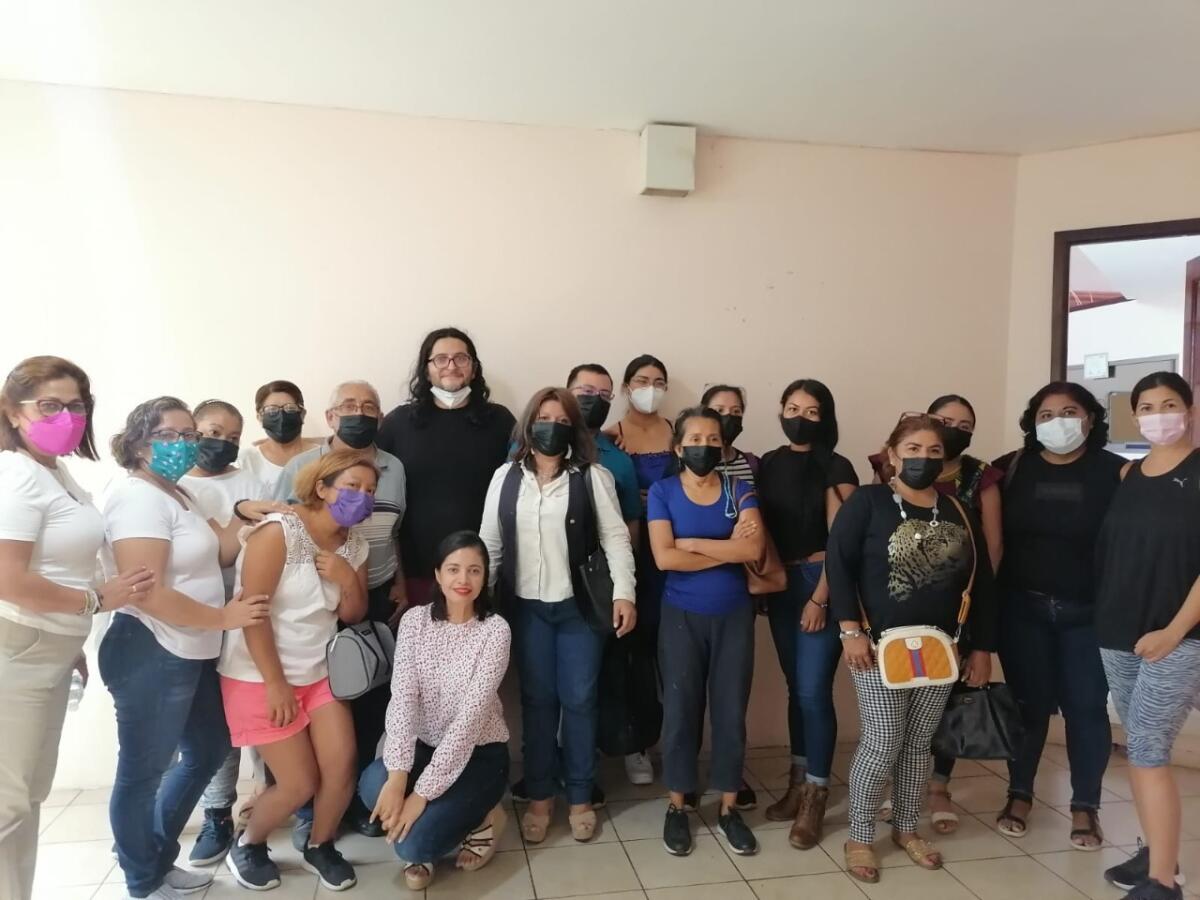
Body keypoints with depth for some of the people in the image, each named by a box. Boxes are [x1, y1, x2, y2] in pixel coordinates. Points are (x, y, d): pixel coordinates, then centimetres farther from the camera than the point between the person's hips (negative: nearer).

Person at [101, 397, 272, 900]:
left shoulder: (175, 494, 14)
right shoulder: (138, 497, -18)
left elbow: (214, 554, 13)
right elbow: (149, 594, -25)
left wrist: (246, 521, -2)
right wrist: (223, 618, -17)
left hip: (193, 653, 10)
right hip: (151, 654, -10)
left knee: (208, 752, 21)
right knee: (144, 771, 7)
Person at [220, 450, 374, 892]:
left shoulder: (354, 543, 2)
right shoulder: (279, 531, -19)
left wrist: (348, 580, -15)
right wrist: (275, 683, -18)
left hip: (318, 673, 6)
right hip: (260, 677, -6)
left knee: (342, 765, -4)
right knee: (299, 784, -3)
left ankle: (320, 846, 24)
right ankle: (247, 844, 27)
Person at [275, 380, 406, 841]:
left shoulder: (394, 468, 5)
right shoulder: (300, 467, -5)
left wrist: (400, 585, 8)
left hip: (378, 600, 3)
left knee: (372, 701, 8)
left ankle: (357, 797, 26)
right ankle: (311, 806, 23)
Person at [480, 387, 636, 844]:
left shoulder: (593, 477, -3)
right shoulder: (506, 477, 4)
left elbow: (615, 537, -5)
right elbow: (490, 541, 6)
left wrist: (624, 593, -14)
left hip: (578, 605, -2)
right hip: (527, 606, 2)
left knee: (579, 700, 6)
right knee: (536, 699, 10)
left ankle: (580, 798, 22)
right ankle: (539, 796, 24)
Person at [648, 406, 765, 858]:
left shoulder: (739, 488, 0)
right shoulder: (662, 491, -4)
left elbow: (754, 550, -16)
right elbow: (664, 558, -17)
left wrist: (693, 542, -16)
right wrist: (728, 548, -14)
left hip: (734, 615, 2)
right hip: (682, 616, -1)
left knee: (731, 711, 8)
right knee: (681, 710, 6)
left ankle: (728, 807, 23)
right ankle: (676, 806, 22)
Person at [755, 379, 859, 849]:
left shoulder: (836, 468, -6)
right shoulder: (768, 465, 8)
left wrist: (820, 598, -14)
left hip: (820, 583, -5)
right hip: (779, 585, 5)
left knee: (814, 691, -5)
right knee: (795, 687, 13)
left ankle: (815, 796, 8)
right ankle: (799, 782, 25)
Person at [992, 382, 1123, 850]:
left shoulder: (1116, 472, -3)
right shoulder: (1015, 468, 1)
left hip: (1088, 611, -1)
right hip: (1023, 607, 1)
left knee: (1086, 707, 7)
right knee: (1028, 703, 10)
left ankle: (1085, 807, 24)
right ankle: (1019, 795, 25)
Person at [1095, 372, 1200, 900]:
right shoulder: (1127, 475, 9)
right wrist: (1106, 620, 8)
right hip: (1117, 635, 6)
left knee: (1147, 753, -6)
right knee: (1139, 750, 13)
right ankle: (1156, 853, 27)